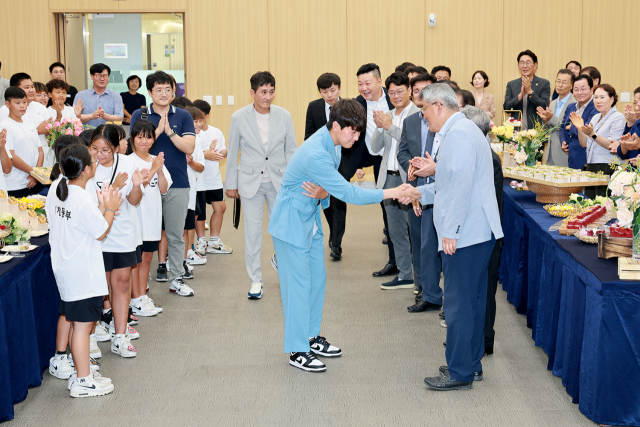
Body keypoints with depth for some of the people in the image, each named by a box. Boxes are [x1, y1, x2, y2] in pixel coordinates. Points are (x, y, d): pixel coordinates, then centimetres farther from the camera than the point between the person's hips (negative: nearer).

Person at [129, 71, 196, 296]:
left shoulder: (183, 116, 5)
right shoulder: (139, 115, 3)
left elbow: (189, 147, -4)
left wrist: (170, 131, -15)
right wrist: (158, 130, -16)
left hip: (177, 183, 1)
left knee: (176, 235, 6)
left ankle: (176, 279, 15)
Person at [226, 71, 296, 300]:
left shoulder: (284, 116, -3)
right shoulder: (239, 117, -6)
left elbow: (291, 150, 5)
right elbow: (232, 153, 2)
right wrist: (231, 184, 6)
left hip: (279, 182, 1)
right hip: (250, 183, -1)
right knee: (252, 232, 3)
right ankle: (255, 280, 15)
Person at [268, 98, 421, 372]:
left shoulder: (332, 144, 0)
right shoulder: (315, 155, -31)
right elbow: (349, 193, -31)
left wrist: (323, 192, -13)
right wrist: (392, 193, -30)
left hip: (311, 218, 10)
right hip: (292, 222, -9)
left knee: (317, 278, 15)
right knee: (299, 284, -4)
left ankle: (311, 337, 29)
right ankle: (297, 351, 5)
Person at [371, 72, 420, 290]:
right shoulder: (387, 116, 13)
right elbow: (376, 147, 9)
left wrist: (390, 127, -17)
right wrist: (379, 127, -8)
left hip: (409, 179, -7)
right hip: (389, 178, 7)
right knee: (396, 231, 14)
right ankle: (405, 275, 25)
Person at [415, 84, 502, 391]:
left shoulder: (458, 133, -14)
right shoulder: (463, 130, 19)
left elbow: (462, 183, -23)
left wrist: (450, 230, -23)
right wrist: (422, 192, 25)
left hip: (465, 235, -11)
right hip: (477, 232, 11)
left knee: (459, 304, -4)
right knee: (472, 300, 16)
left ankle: (459, 373, 3)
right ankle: (471, 362, 26)